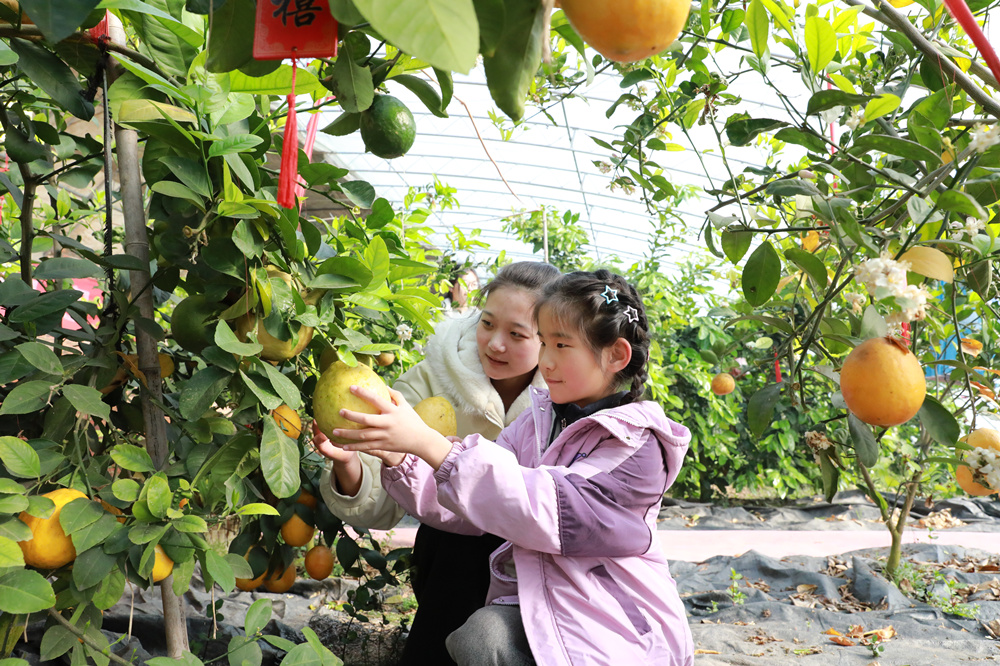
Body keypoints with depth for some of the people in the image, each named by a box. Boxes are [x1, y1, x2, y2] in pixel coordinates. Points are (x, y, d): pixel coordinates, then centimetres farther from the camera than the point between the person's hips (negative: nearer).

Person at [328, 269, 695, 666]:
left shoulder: (638, 444, -12)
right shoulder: (539, 421, 9)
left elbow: (546, 510, -27)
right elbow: (465, 509, 1)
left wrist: (427, 443, -31)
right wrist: (394, 453, -15)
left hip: (616, 629, -5)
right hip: (536, 602, 5)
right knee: (482, 633, -26)